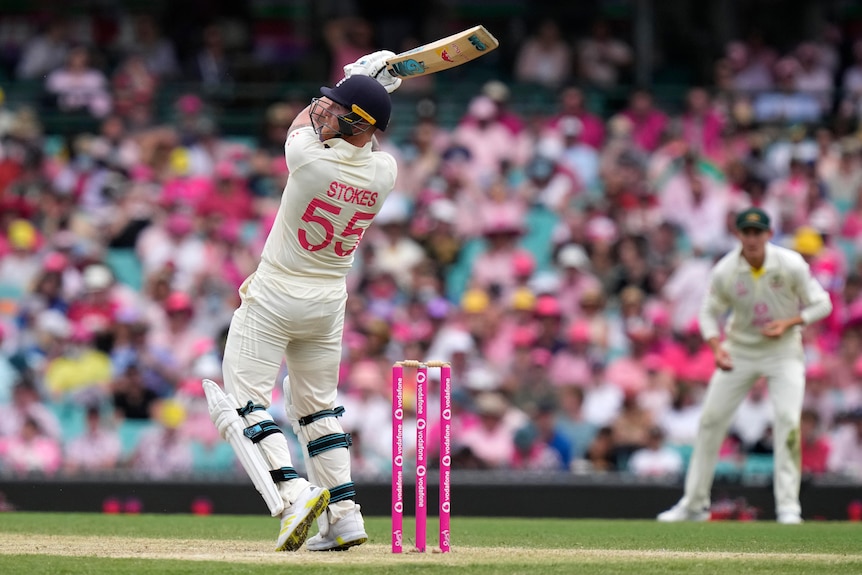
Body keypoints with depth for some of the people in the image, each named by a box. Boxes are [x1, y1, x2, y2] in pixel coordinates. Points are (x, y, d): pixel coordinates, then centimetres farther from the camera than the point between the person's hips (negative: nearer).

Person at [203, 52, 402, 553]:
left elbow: (303, 122, 1)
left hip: (274, 296, -6)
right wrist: (369, 89, 11)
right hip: (329, 302, 6)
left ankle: (294, 491, -20)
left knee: (244, 399, -2)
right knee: (318, 404, 18)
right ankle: (345, 514, 10)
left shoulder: (310, 157, -24)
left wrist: (357, 84, 10)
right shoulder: (385, 172, -9)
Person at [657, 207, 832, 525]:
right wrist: (716, 347, -18)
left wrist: (788, 322, -23)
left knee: (788, 420, -18)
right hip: (740, 350, 2)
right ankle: (695, 503, 14)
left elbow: (821, 304, -8)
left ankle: (788, 505, -11)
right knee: (710, 419, 1)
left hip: (783, 350, -2)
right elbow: (710, 311, 0)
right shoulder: (724, 271, -15)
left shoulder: (791, 264, -18)